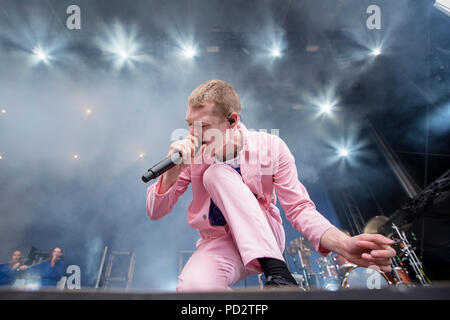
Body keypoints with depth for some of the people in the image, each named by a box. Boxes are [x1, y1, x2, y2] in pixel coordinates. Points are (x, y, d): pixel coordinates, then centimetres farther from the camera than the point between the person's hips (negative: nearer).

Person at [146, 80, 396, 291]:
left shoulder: (271, 147, -10)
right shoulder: (192, 153, -7)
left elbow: (299, 207, -10)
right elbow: (155, 212, -4)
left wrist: (343, 243, -29)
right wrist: (172, 173, -25)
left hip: (264, 240, 0)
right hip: (218, 244, 0)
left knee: (217, 173, -26)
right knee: (192, 287, -37)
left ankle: (277, 271, -28)